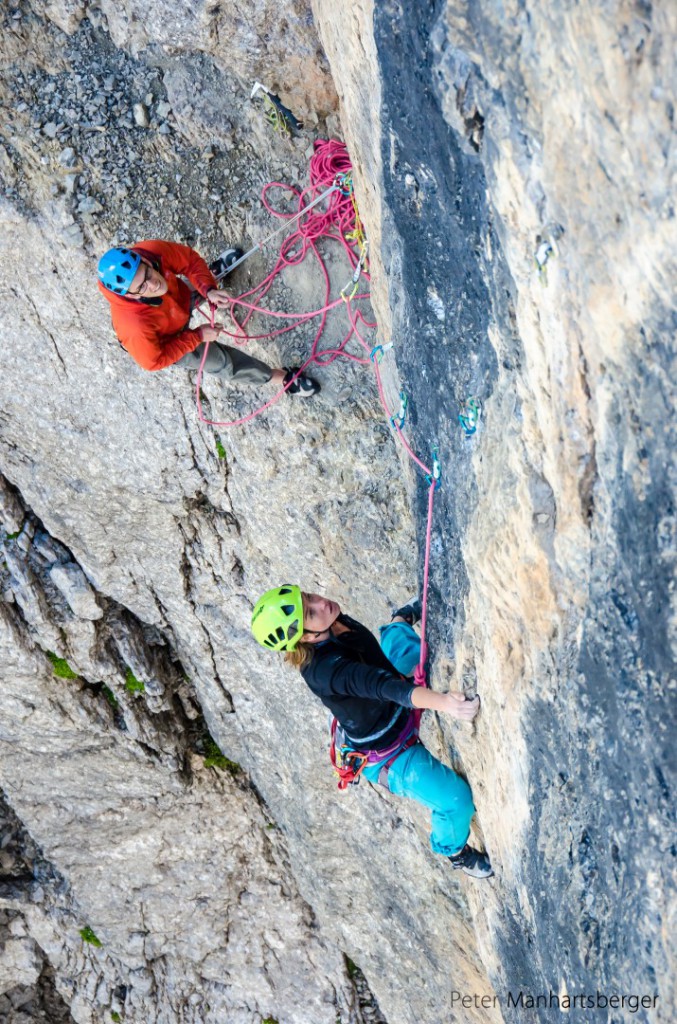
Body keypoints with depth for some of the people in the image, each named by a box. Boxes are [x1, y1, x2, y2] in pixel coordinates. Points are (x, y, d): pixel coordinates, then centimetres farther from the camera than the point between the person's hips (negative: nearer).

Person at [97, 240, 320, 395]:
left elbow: (189, 258, -19)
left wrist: (209, 289, -35)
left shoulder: (151, 251, -40)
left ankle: (214, 269, 70)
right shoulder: (135, 323, -51)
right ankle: (279, 378, 32)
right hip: (167, 342, -4)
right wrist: (198, 336, -26)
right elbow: (154, 361, -32)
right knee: (222, 361, 9)